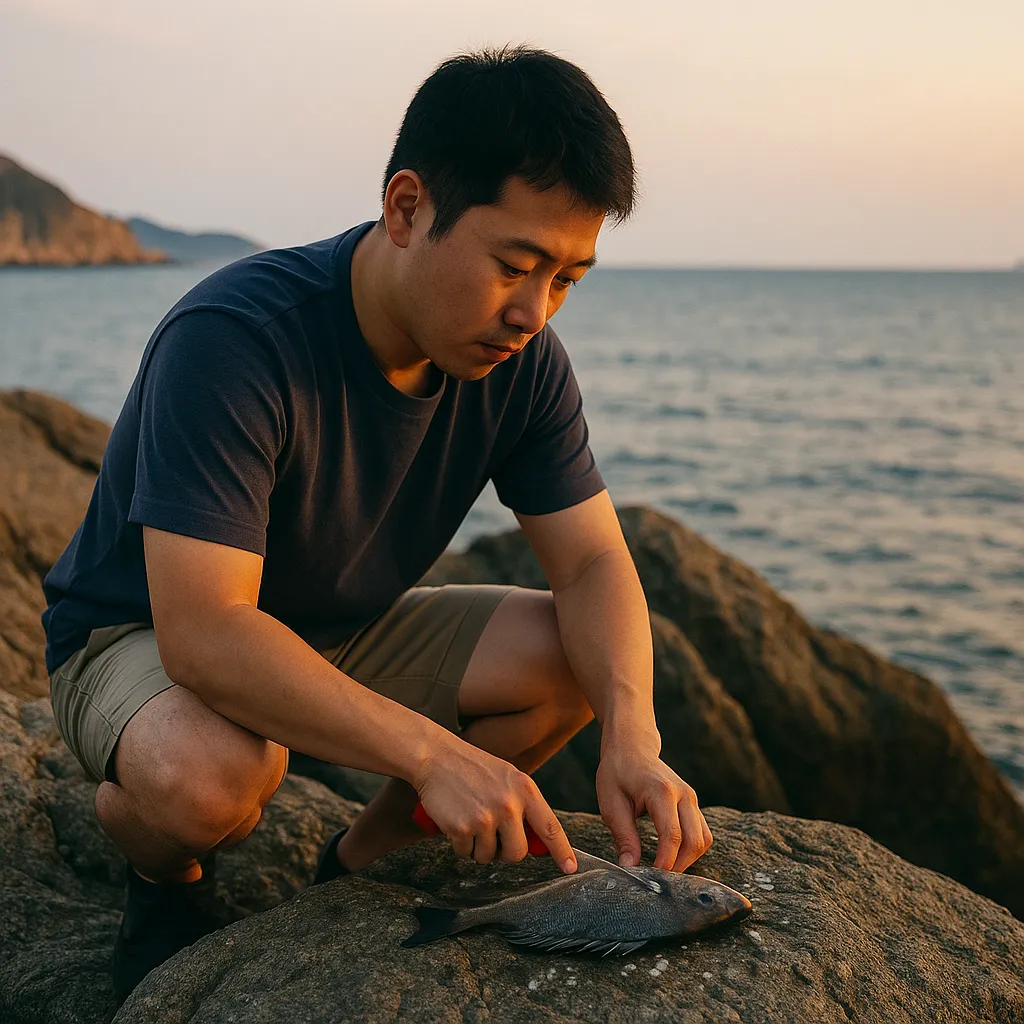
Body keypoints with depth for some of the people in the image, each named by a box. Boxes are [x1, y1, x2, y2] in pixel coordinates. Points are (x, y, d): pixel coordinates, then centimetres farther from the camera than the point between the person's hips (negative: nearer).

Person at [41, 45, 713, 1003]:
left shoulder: (523, 363, -14)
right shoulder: (232, 340, -33)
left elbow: (594, 564, -12)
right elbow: (204, 634, -38)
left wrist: (632, 734, -31)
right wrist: (431, 752, -44)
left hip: (346, 634, 6)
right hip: (142, 638, -5)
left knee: (568, 659, -15)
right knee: (205, 774, -38)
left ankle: (363, 861, 6)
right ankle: (160, 870, 0)